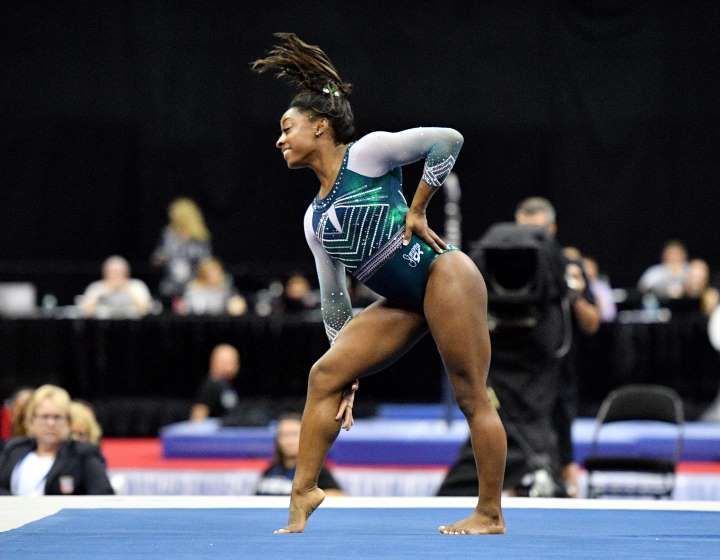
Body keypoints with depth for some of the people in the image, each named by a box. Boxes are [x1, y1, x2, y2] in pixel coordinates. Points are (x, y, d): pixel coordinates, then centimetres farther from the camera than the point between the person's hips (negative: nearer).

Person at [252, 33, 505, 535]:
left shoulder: (365, 154, -2)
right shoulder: (315, 219, 17)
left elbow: (448, 140, -9)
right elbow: (333, 297, 20)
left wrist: (417, 210, -6)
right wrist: (352, 370, 20)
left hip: (443, 276, -8)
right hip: (403, 302, 8)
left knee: (473, 397, -4)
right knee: (325, 374, -2)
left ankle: (491, 514, 2)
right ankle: (304, 490, -2)